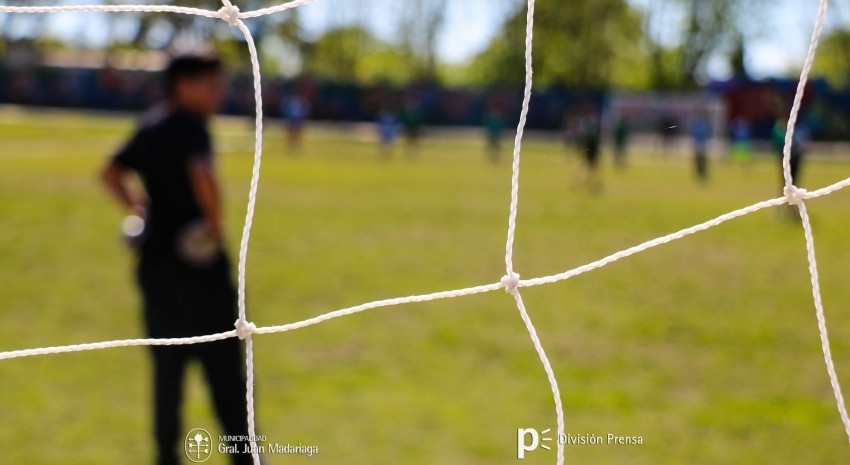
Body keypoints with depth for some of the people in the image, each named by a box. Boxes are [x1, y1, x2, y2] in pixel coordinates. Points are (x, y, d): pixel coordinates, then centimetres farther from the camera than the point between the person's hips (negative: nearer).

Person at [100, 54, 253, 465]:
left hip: (153, 259, 8)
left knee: (168, 363, 15)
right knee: (223, 364, 0)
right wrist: (215, 223, -20)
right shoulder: (189, 125, -15)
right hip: (197, 262, -8)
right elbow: (202, 176, -33)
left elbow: (111, 173, 23)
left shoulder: (149, 126, 12)